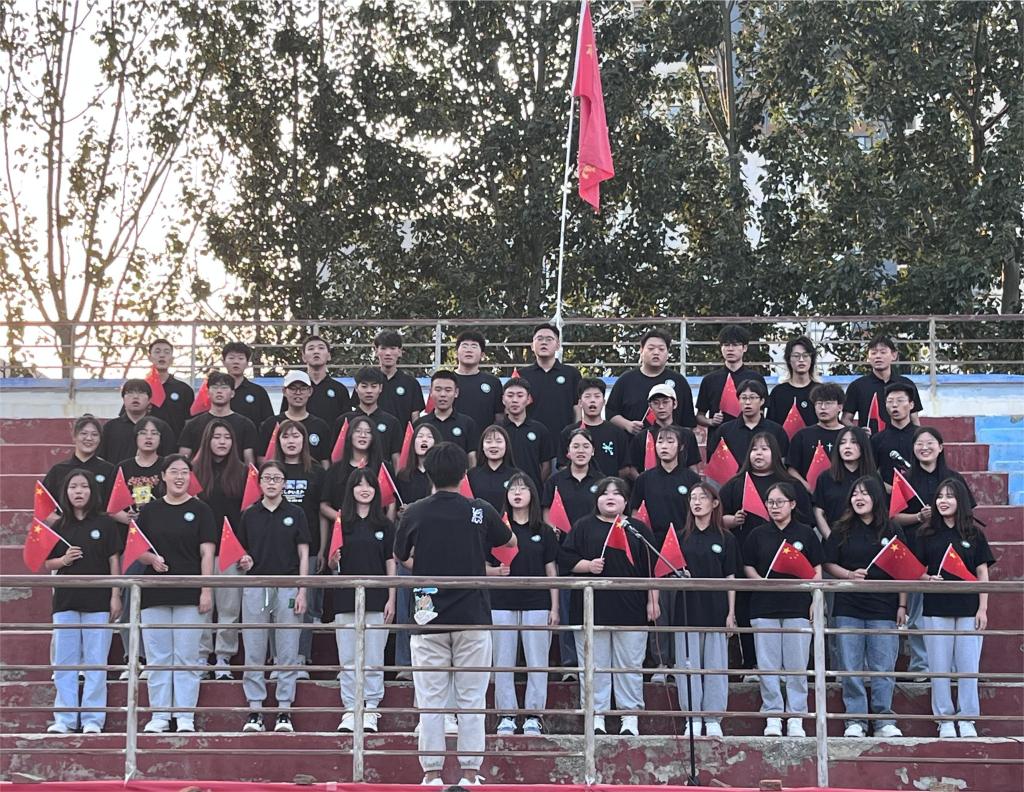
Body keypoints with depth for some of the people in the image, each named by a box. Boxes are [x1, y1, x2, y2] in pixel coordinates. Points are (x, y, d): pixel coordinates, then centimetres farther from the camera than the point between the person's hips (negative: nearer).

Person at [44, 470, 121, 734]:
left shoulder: (105, 524, 1)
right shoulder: (59, 527, 8)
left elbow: (114, 561, 1)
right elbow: (47, 564, 11)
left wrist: (116, 595, -5)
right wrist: (64, 560, -10)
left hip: (97, 602, -3)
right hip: (65, 602, 3)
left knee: (96, 662, 0)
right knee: (64, 662, 4)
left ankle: (92, 719, 5)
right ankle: (64, 719, 10)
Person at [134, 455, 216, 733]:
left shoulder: (200, 510, 4)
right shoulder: (149, 511, 10)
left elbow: (207, 553, -1)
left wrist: (207, 590, -9)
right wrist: (152, 559, -11)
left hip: (189, 594, -2)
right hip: (155, 594, 2)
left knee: (186, 657, 0)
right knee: (158, 657, 5)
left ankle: (185, 717, 7)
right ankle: (159, 715, 13)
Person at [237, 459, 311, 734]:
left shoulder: (295, 514, 5)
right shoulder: (249, 515, 9)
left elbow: (303, 554, 4)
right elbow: (242, 554, 16)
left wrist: (302, 592, -3)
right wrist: (244, 563, -8)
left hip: (287, 587, -1)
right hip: (255, 587, 1)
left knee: (288, 653, 1)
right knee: (253, 652, 3)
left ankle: (284, 711, 7)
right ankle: (255, 711, 9)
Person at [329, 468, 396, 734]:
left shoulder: (385, 525, 5)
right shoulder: (341, 524, 5)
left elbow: (391, 564, 5)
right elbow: (333, 566, 9)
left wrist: (391, 600, -1)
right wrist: (333, 561, -14)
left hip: (376, 599, -1)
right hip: (346, 600, 1)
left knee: (374, 660, 2)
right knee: (348, 660, 4)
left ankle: (371, 711, 10)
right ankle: (350, 710, 11)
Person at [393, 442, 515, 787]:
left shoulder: (415, 513, -1)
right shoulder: (481, 511, -2)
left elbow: (401, 557, 14)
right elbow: (511, 542, 17)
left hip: (429, 616, 0)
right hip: (473, 616, 0)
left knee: (430, 700, 6)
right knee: (471, 699, 6)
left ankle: (431, 773, 8)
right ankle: (470, 773, 8)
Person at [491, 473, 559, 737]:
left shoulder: (544, 531, 5)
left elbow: (551, 572, 7)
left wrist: (555, 607, 3)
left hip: (536, 604, 0)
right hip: (502, 603, 0)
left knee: (537, 663, 2)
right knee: (503, 663, 4)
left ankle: (533, 716, 11)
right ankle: (506, 716, 13)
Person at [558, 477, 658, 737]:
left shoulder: (639, 529, 10)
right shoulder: (583, 527, 9)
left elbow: (652, 568, 8)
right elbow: (565, 558, 5)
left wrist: (652, 601, 2)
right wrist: (587, 565, -12)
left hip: (631, 609, 0)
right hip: (592, 608, 0)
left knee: (630, 664, 3)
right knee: (594, 665, 3)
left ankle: (630, 716, 11)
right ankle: (597, 714, 11)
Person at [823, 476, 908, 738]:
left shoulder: (892, 531, 4)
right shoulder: (842, 530, 6)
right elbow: (828, 564, 6)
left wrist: (902, 605, 1)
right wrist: (849, 575, -12)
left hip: (883, 609, -1)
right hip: (848, 609, 1)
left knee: (883, 668, 1)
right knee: (851, 668, 2)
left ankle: (883, 720, 10)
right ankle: (855, 720, 10)